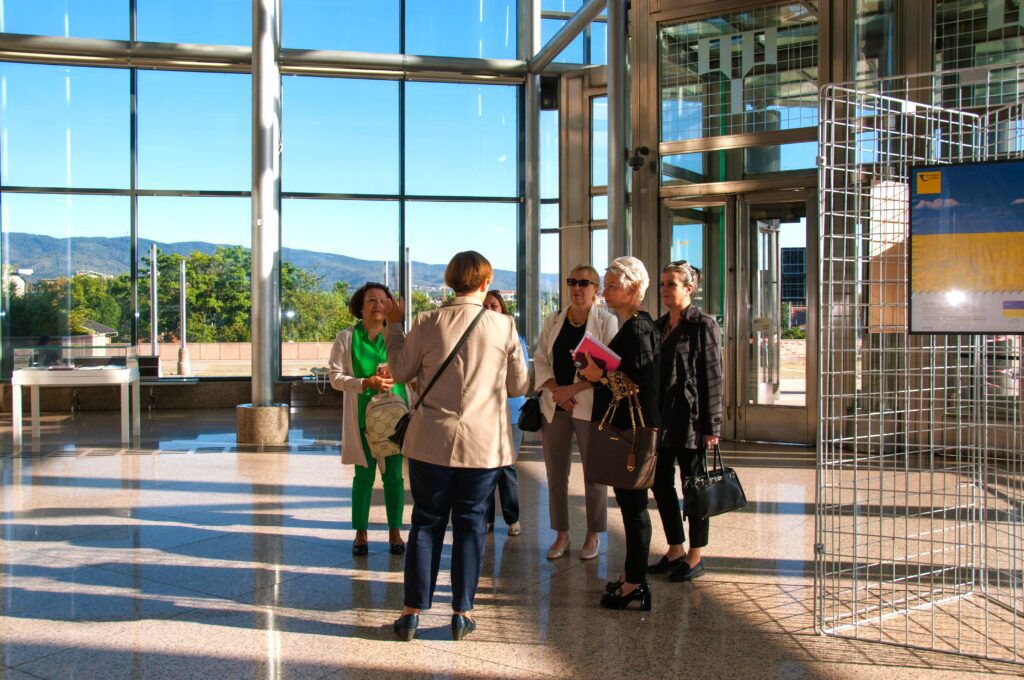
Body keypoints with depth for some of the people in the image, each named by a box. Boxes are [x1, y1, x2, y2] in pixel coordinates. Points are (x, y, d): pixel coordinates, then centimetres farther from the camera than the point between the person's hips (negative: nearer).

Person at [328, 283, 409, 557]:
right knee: (364, 475, 2)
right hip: (363, 416, -1)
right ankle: (361, 533, 15)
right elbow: (335, 376, -2)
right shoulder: (346, 338, 2)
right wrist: (366, 383, -17)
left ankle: (395, 532, 16)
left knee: (393, 474, 4)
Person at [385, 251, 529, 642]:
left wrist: (394, 325, 18)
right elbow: (519, 386, 1)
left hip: (432, 442, 0)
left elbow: (400, 372, 7)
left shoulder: (427, 324, -6)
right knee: (470, 524, 10)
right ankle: (462, 612, 16)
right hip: (484, 444, 0)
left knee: (426, 522, 10)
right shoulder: (504, 326, -6)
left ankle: (413, 611, 14)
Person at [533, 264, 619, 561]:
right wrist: (556, 391, -11)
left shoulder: (607, 321, -1)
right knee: (555, 473, 8)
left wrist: (573, 389, -16)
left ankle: (593, 535, 18)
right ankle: (561, 534, 20)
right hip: (553, 406, 4)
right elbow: (540, 361, 6)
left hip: (591, 406, -4)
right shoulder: (552, 322, 11)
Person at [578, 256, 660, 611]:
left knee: (633, 504, -3)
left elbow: (642, 384, -23)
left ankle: (635, 584, 5)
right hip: (626, 427, 10)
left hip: (633, 429, -10)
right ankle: (634, 575, 25)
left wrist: (601, 377, -18)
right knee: (630, 502, 15)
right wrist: (597, 372, 8)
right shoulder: (634, 326, 16)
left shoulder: (638, 329, -16)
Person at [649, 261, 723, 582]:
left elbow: (713, 377, -10)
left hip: (689, 419, -7)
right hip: (660, 418, 7)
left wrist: (711, 426, -14)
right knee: (661, 484, 11)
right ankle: (675, 550, 25)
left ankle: (695, 556, 16)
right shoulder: (658, 326, 12)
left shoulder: (703, 325, -8)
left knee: (692, 485, 3)